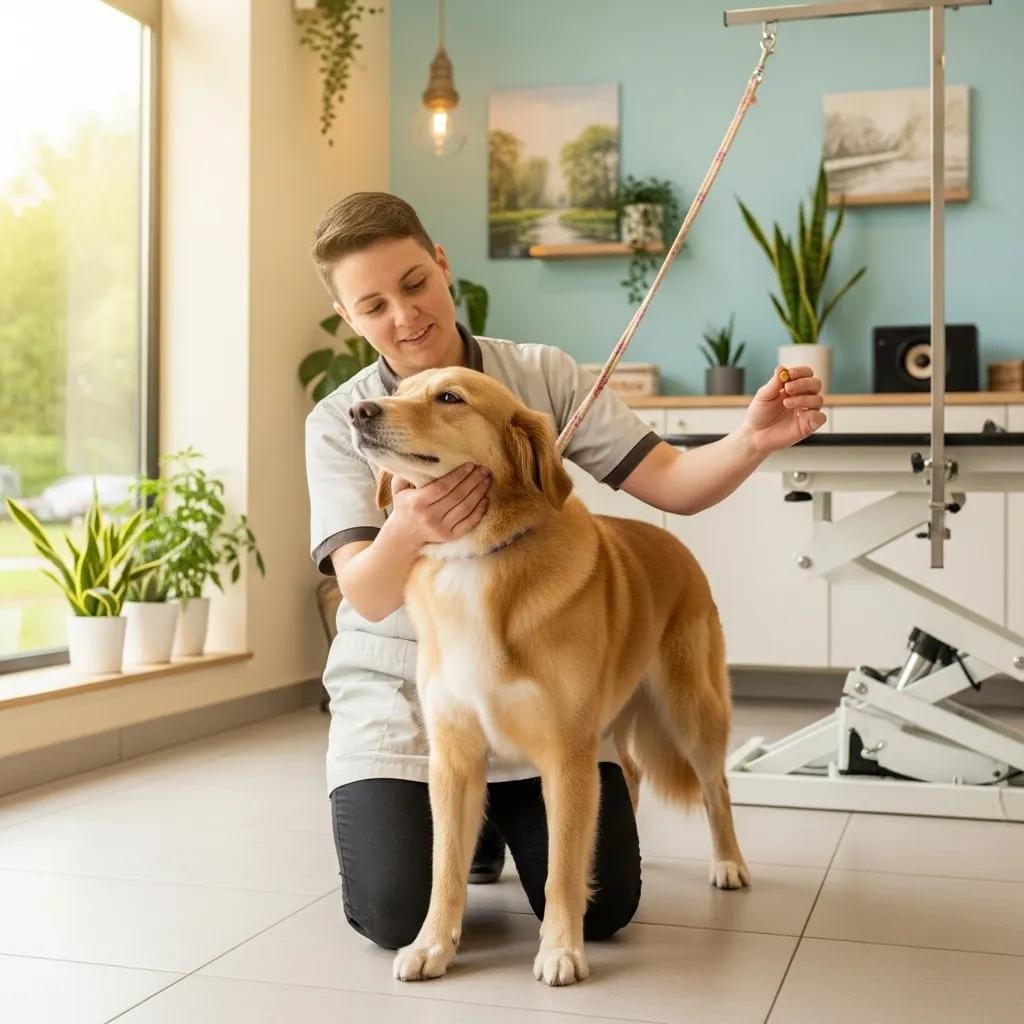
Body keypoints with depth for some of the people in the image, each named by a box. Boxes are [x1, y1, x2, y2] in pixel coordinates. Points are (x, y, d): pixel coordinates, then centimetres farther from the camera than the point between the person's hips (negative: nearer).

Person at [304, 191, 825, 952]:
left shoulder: (543, 375, -4)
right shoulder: (338, 421, -6)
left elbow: (672, 483, -8)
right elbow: (368, 596, -17)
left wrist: (754, 440, -28)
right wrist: (404, 531, -40)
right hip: (400, 696, -1)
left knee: (600, 908, -8)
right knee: (397, 917, -15)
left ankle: (499, 817, 26)